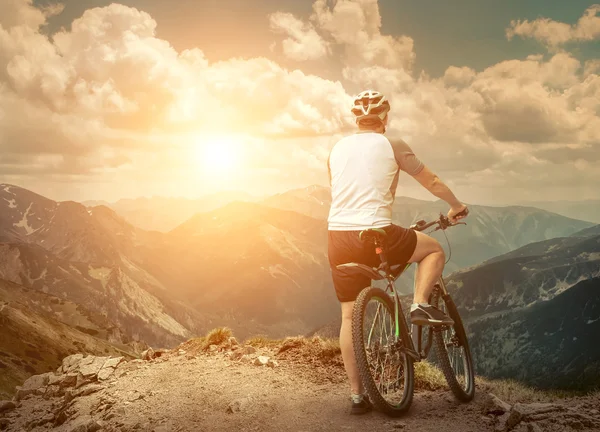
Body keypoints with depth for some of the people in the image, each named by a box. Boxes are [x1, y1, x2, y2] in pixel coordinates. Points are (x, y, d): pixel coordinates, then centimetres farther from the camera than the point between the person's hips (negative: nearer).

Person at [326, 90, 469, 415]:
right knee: (434, 249, 21)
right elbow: (432, 182, 10)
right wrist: (456, 206, 28)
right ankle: (420, 305, 1)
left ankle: (357, 395, 14)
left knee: (349, 316, 11)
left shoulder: (337, 149, 14)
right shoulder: (391, 146, 1)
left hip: (338, 238, 5)